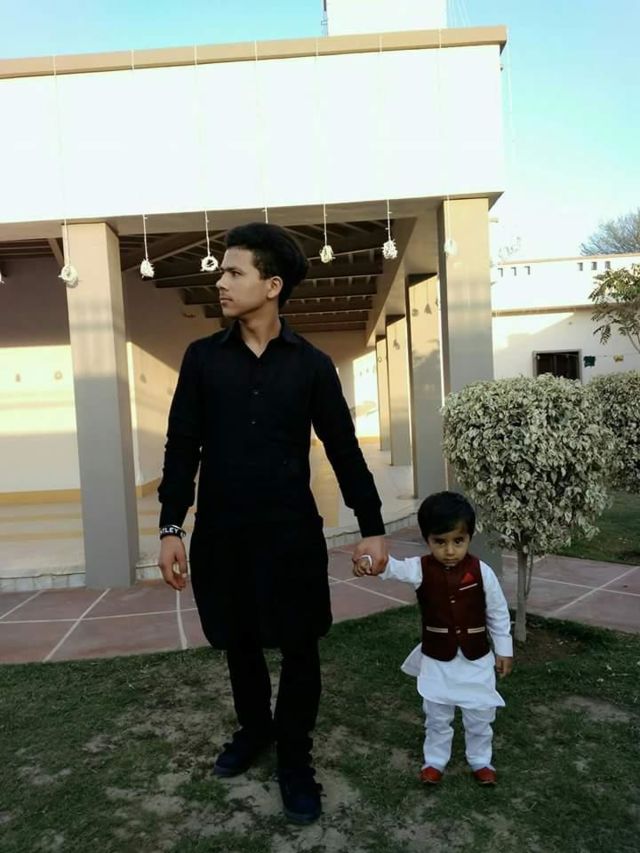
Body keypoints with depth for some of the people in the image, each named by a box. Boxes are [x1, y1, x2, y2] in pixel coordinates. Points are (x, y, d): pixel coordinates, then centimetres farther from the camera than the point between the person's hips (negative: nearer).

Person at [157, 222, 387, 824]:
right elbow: (182, 447, 3)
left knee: (298, 648, 9)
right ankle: (253, 728, 44)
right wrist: (171, 528, -1)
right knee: (238, 643, 18)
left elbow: (344, 449, 1)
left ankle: (294, 758, 31)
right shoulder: (202, 358, 1)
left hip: (291, 532, -1)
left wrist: (371, 527, -1)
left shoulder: (311, 365, -3)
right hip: (221, 533, 2)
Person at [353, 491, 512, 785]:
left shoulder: (482, 572, -15)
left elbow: (498, 613, -2)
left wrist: (504, 650, 3)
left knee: (480, 716, 17)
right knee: (437, 716, 17)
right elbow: (393, 567, -38)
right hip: (436, 659, 0)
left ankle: (480, 761, 42)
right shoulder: (420, 568, -16)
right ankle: (435, 760, 40)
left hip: (476, 659, 0)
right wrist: (371, 563, -60)